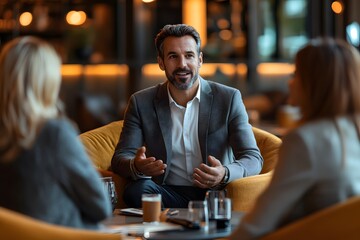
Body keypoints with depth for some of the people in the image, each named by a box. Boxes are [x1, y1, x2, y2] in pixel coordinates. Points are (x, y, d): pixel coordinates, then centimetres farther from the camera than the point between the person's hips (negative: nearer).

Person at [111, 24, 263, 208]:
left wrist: (224, 175, -29)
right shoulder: (141, 103, 4)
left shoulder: (229, 98, 1)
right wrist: (136, 167, -26)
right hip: (167, 195, 1)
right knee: (136, 190, -31)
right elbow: (120, 158, 1)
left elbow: (253, 159, -5)